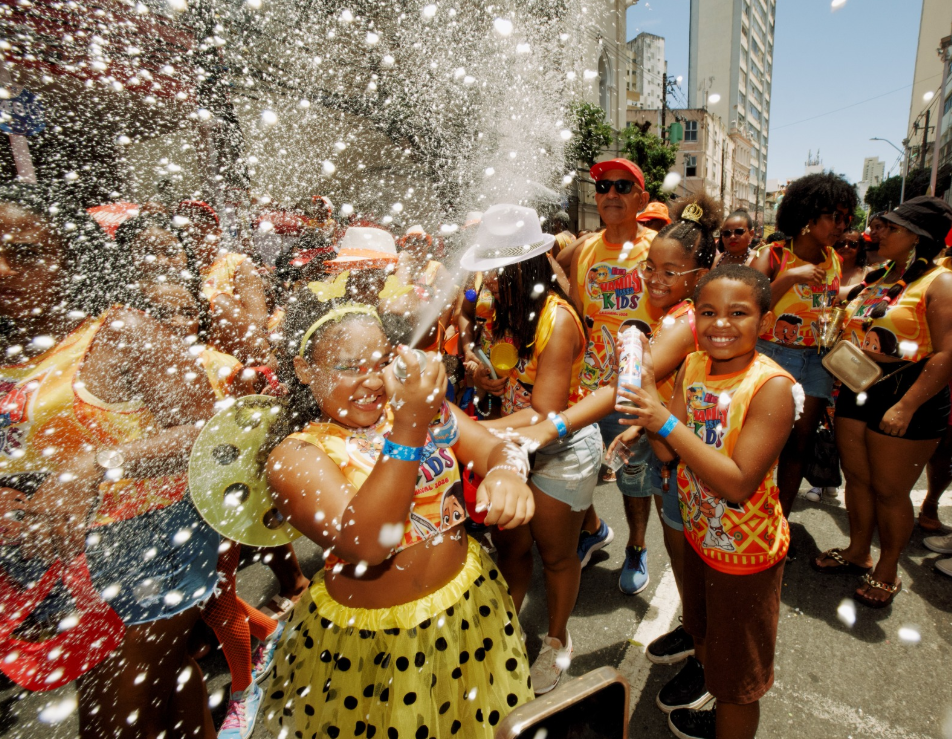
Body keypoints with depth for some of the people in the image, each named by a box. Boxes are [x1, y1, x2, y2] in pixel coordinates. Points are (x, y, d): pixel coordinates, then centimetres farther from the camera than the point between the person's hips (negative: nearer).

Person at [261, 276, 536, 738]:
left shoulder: (418, 404, -6)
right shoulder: (295, 457, -18)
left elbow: (496, 448, -11)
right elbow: (365, 545, -32)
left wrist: (507, 471, -35)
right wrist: (408, 429, -41)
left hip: (467, 604, 4)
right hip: (373, 638, -3)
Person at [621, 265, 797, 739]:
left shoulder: (772, 386, -27)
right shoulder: (693, 367, -7)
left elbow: (739, 485, -31)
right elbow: (667, 453, -10)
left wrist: (667, 422, -36)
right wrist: (646, 386, -23)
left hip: (746, 552, -6)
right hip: (700, 534, 7)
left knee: (737, 678, 18)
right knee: (703, 635, 33)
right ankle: (707, 696, 60)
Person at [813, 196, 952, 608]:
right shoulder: (876, 278, 11)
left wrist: (906, 407, -23)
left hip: (905, 395, -7)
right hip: (857, 389, 7)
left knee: (889, 490, 5)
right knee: (856, 478, 15)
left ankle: (887, 571, 25)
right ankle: (858, 552, 33)